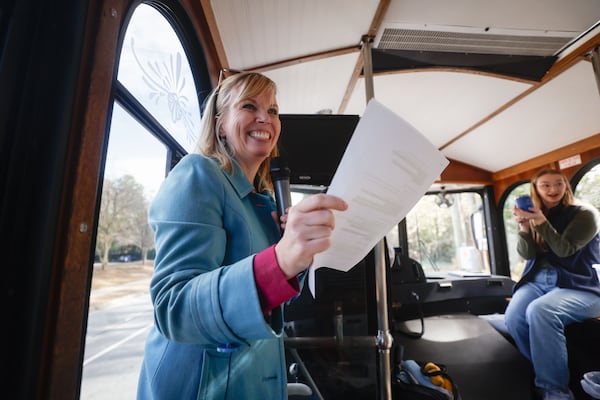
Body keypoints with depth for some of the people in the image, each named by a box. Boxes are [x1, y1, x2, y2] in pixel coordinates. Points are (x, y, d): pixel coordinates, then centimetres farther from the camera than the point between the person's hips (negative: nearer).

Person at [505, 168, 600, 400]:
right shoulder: (534, 216, 13)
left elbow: (565, 250, -12)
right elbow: (527, 254, 1)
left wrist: (542, 222, -21)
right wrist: (524, 227, -14)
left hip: (578, 285, -3)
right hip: (537, 281, 3)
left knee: (539, 312, -35)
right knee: (513, 318, -28)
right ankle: (543, 374, -5)